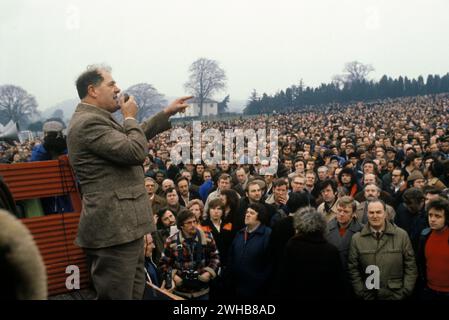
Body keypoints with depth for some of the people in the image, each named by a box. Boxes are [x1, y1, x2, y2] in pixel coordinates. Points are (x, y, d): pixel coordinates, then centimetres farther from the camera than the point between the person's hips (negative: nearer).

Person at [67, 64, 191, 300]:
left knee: (133, 294, 17)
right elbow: (137, 151, -23)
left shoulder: (94, 119, 17)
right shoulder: (89, 122, -17)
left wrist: (167, 113, 25)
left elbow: (131, 139, 28)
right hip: (114, 228, -11)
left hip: (120, 225, 11)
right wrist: (130, 118, -5)